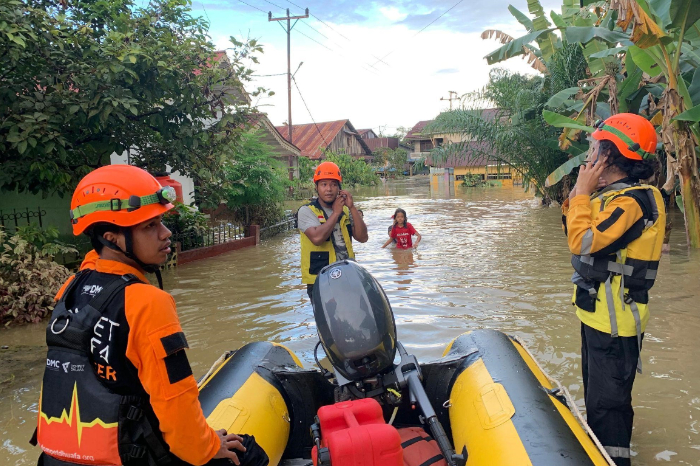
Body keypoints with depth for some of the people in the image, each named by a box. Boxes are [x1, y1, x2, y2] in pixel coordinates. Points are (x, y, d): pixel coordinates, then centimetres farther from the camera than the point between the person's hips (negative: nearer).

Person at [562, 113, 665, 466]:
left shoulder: (632, 201, -22)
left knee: (607, 402, -1)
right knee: (597, 392, 23)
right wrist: (579, 193, 2)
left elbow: (583, 242, -29)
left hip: (615, 318, -10)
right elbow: (574, 231, 14)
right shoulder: (610, 194, 8)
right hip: (596, 312, 10)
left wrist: (583, 192, -18)